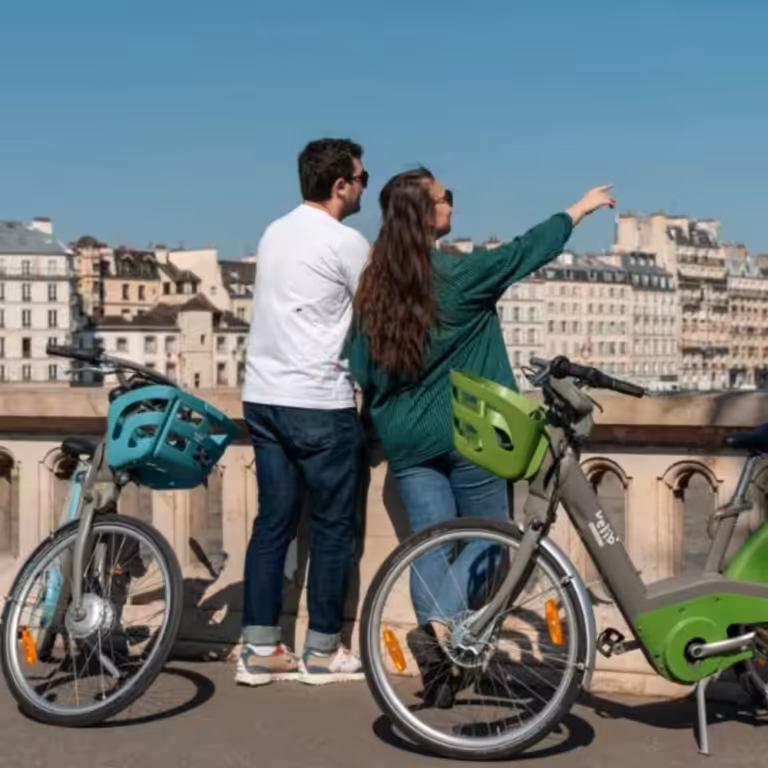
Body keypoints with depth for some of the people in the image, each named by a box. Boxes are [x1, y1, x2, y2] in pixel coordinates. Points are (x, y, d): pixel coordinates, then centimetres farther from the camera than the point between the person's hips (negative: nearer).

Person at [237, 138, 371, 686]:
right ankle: (323, 651, 12)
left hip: (263, 396, 8)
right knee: (334, 527, 5)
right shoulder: (346, 243, -11)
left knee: (273, 522, 10)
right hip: (318, 404, -7)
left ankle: (260, 650, 12)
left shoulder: (276, 232, 14)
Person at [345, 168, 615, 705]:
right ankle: (441, 624, -16)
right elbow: (530, 249, 0)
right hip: (466, 434, -4)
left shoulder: (374, 289, 1)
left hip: (405, 439, 5)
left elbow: (361, 371, 5)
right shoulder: (461, 274, -13)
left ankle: (437, 626, -4)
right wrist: (582, 207, 14)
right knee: (488, 535, 6)